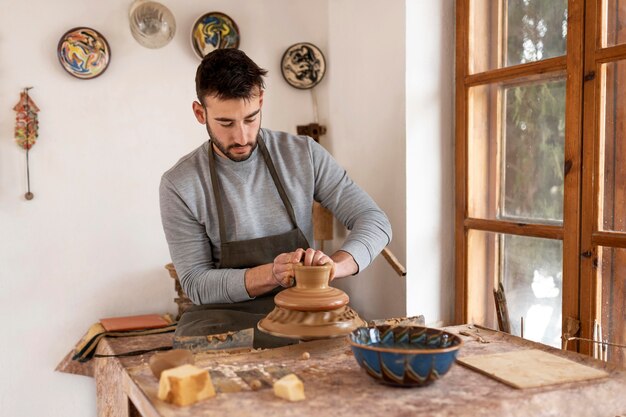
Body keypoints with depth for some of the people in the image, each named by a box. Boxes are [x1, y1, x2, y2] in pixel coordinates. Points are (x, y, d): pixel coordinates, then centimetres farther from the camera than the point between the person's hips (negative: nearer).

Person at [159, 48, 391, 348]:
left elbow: (374, 221, -3)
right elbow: (196, 284, -6)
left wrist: (335, 265, -24)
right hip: (226, 316, -1)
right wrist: (270, 274, -23)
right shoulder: (179, 185, -7)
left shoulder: (304, 155, -2)